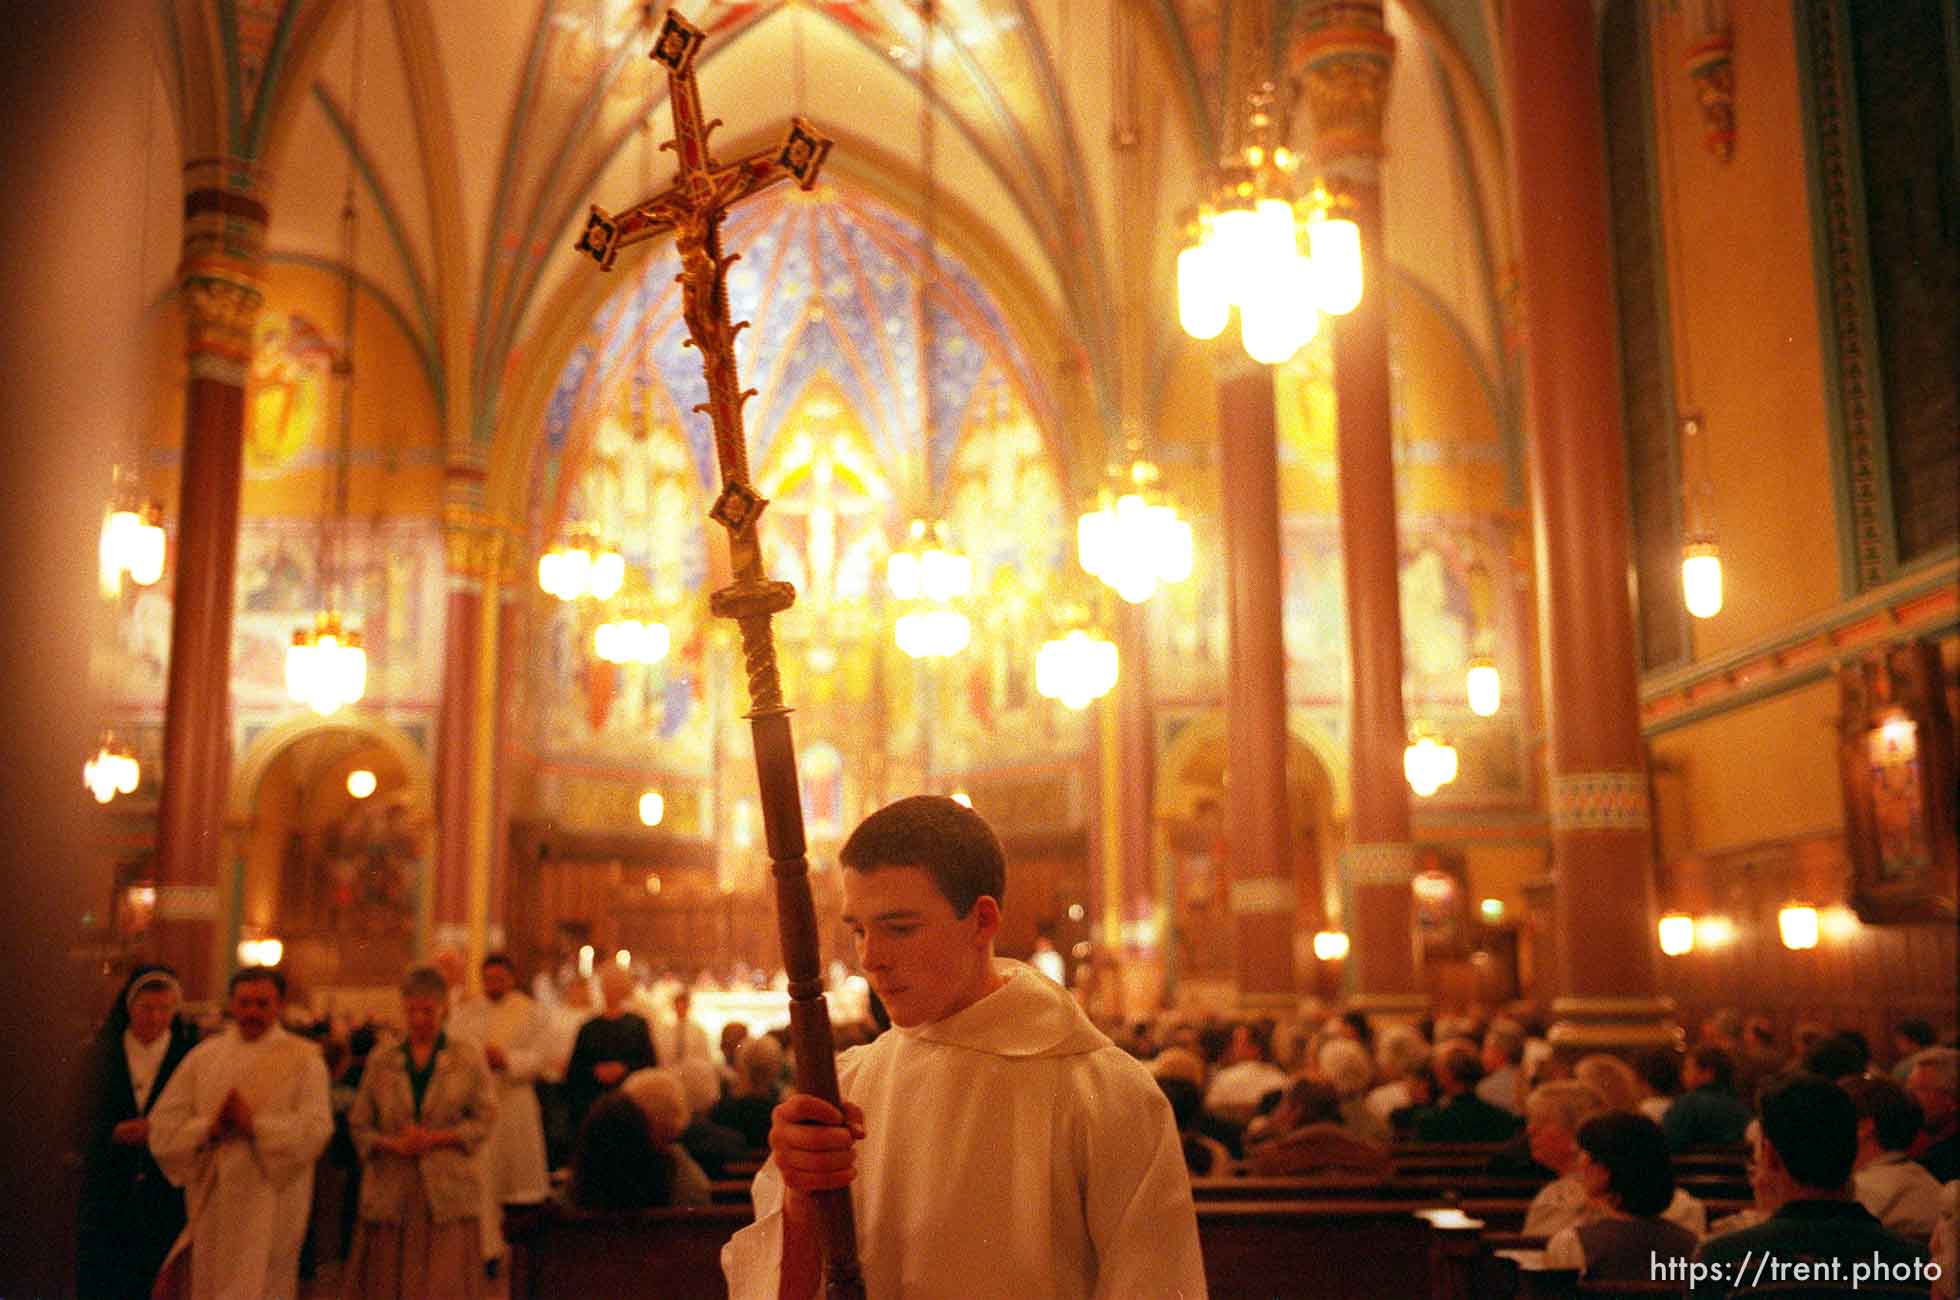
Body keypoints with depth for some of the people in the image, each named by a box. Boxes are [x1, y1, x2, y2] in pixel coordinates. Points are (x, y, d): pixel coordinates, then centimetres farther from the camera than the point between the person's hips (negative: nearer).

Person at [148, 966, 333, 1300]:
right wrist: (210, 1127, -14)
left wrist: (254, 1123, -18)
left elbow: (315, 1129, -12)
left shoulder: (303, 1058, -1)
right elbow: (162, 1125, 3)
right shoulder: (204, 1056, 8)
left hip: (268, 1204, -3)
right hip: (211, 1206, 3)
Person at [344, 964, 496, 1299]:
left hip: (448, 1192, -2)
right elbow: (359, 1123, 9)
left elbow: (485, 1118, 3)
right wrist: (393, 1144, -9)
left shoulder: (468, 1057, 5)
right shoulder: (381, 1060, 11)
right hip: (391, 1193, 2)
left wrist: (436, 1139, -10)